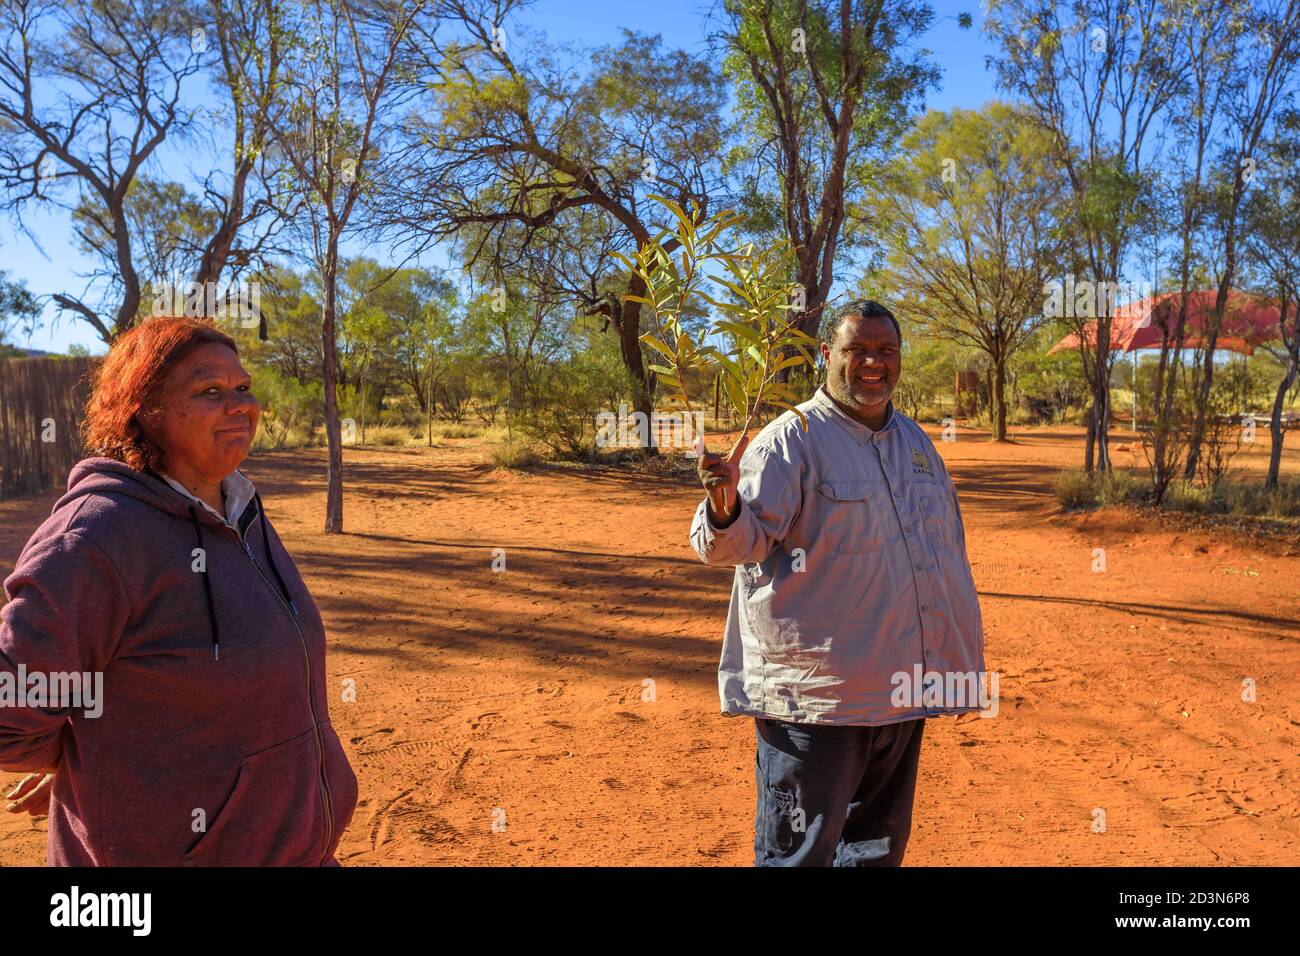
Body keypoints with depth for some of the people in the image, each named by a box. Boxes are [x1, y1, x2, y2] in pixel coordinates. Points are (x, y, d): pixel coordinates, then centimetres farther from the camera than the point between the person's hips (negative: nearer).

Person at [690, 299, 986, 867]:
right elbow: (746, 539, -19)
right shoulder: (792, 439, -10)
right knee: (800, 851, 1)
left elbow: (947, 551, 20)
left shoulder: (915, 441, 12)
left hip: (902, 689, 7)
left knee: (879, 846, 20)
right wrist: (725, 509, -43)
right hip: (814, 693, -7)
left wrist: (961, 661, 21)